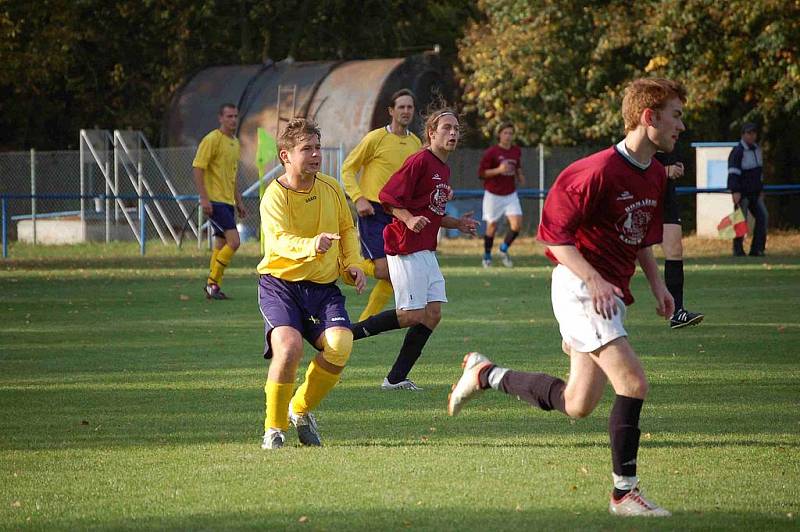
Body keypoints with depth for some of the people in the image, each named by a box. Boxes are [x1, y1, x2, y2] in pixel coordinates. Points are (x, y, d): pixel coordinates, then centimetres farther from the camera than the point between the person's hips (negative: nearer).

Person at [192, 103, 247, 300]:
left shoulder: (235, 142, 16)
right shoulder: (212, 140, -11)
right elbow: (197, 168, -15)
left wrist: (239, 201, 22)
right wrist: (204, 198, -21)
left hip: (228, 201, 9)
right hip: (215, 201, -9)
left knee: (221, 245, 9)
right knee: (234, 241, -16)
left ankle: (213, 287, 15)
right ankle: (213, 282, -7)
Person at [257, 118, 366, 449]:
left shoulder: (331, 188, 5)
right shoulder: (275, 196, -12)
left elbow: (347, 229, 21)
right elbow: (281, 241, -30)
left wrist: (353, 264, 4)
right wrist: (312, 246, -49)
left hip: (323, 286, 4)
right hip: (280, 282, -4)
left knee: (340, 345, -21)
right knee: (289, 344, -29)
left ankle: (301, 410, 7)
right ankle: (275, 428, -8)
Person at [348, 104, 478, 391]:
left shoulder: (444, 170, 17)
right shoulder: (420, 161, -12)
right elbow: (388, 197, -16)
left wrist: (456, 224, 13)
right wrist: (409, 220, -29)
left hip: (427, 251, 9)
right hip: (406, 248, -9)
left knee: (433, 314, 1)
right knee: (412, 315, -12)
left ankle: (396, 378, 5)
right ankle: (345, 334, -1)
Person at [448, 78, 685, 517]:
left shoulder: (655, 175, 10)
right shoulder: (601, 170, -18)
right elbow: (554, 231, -16)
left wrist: (657, 284, 13)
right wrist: (594, 280, -24)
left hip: (610, 294, 9)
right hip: (580, 288, -9)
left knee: (577, 405, 12)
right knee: (633, 383, -19)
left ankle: (485, 374, 31)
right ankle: (624, 493, -10)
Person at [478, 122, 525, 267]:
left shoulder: (517, 151, 5)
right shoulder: (491, 153, -11)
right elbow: (481, 173, -11)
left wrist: (519, 176, 4)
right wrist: (498, 170, -23)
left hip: (510, 195, 4)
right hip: (493, 195, -4)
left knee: (517, 224, -11)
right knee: (492, 226, 4)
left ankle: (504, 249, 13)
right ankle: (487, 256, 22)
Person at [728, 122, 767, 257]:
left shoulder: (757, 150, 15)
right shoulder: (737, 152, -10)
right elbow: (733, 173, -16)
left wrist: (761, 189, 23)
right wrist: (735, 191, -24)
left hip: (755, 193, 7)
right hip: (742, 192, -7)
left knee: (762, 216, -2)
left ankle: (757, 248, 3)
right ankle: (738, 249, 4)